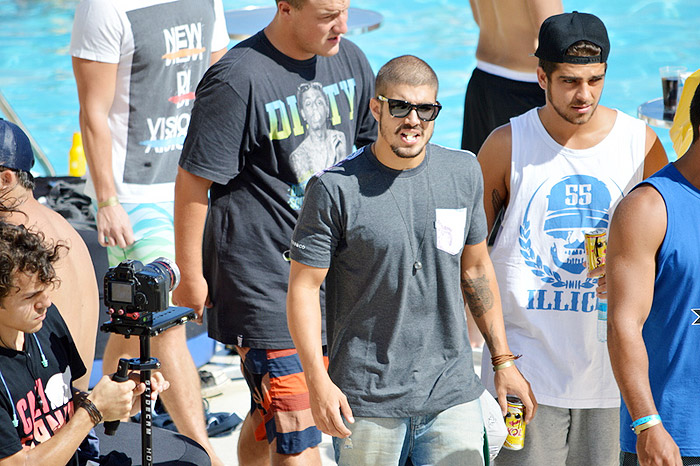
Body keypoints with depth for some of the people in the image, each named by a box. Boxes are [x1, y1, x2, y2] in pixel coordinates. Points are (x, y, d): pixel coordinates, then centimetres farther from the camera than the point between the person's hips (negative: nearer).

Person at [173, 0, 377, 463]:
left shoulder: (349, 60, 5)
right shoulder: (238, 81, -17)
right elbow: (193, 183, -13)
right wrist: (191, 277, -10)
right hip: (263, 277, -7)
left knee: (271, 415, 18)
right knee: (296, 428, -10)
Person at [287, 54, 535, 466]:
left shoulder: (464, 174, 6)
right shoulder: (336, 189, -8)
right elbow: (304, 287, -6)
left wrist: (503, 360, 17)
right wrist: (318, 381, -15)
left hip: (453, 394, 3)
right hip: (368, 401, -3)